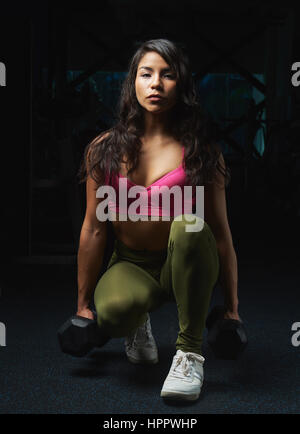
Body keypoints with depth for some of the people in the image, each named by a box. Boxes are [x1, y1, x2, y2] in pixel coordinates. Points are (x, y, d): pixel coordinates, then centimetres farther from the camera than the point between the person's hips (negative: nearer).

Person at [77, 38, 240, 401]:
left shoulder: (200, 151, -8)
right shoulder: (105, 149, -3)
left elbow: (220, 232, -7)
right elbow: (94, 228, -1)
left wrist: (231, 309, -6)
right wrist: (83, 305, 2)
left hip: (185, 265, -1)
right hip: (130, 266, 1)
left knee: (189, 225, -35)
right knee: (114, 312, -34)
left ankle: (190, 352, -22)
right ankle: (138, 325, 9)